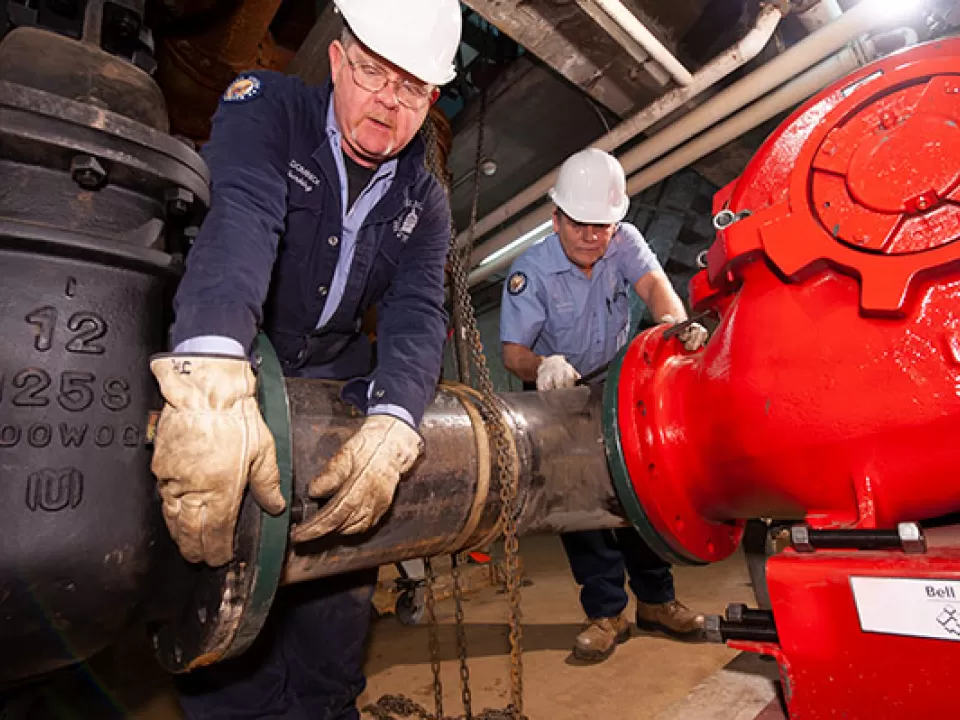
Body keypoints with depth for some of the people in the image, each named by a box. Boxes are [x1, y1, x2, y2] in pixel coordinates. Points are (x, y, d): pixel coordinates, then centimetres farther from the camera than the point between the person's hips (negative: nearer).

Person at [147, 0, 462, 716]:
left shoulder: (424, 202, 0)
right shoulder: (268, 107, -10)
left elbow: (418, 316, -15)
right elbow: (239, 217, -31)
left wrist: (390, 426, -36)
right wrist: (212, 378, -50)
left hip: (335, 378, 4)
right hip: (219, 370, -3)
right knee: (225, 568, -12)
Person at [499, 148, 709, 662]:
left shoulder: (624, 240, -8)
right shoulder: (530, 271, -19)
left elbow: (652, 282, -27)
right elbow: (513, 351, -27)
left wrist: (676, 322, -49)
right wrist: (542, 366, -50)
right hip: (559, 394, -3)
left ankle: (655, 599, 21)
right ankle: (606, 612, 7)